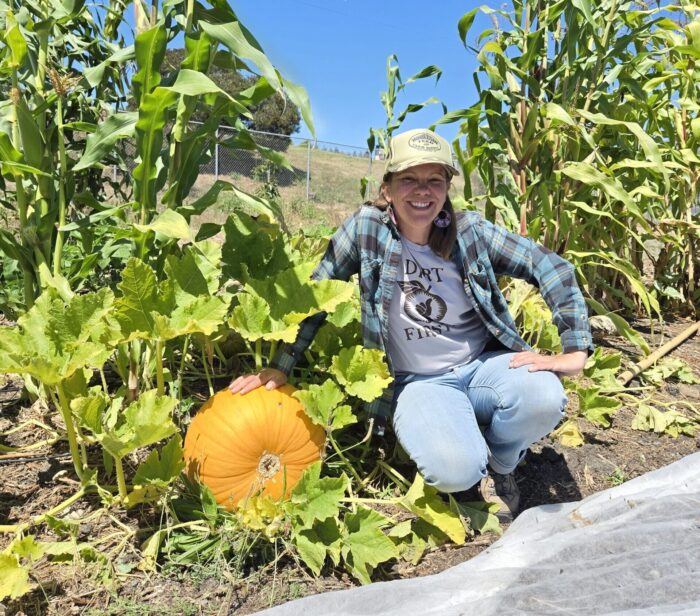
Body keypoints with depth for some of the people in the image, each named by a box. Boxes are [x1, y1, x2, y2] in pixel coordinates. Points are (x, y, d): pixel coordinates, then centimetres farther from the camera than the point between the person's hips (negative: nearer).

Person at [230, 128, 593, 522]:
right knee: (455, 471, -28)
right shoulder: (367, 227, -11)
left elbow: (550, 266, -6)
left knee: (544, 397, -29)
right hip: (419, 382, -2)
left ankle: (499, 463, 8)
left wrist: (575, 351, -14)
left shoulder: (469, 230, -8)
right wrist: (280, 367, -5)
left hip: (484, 364, 2)